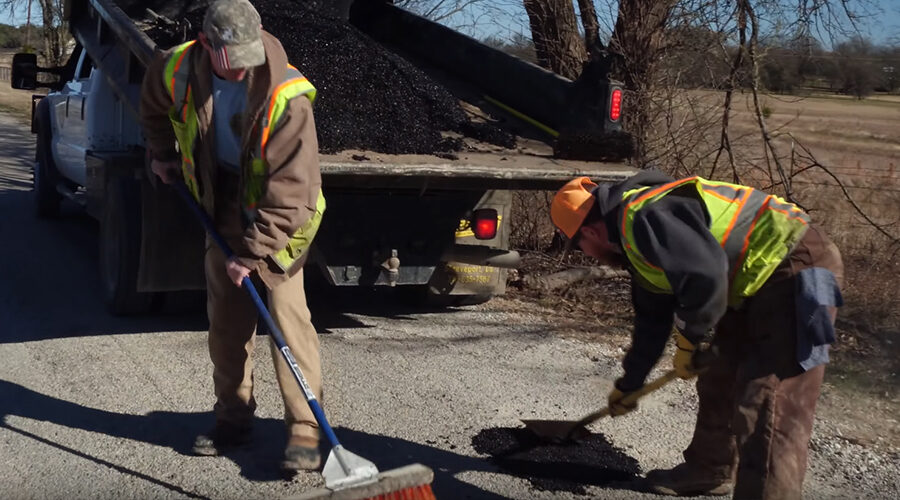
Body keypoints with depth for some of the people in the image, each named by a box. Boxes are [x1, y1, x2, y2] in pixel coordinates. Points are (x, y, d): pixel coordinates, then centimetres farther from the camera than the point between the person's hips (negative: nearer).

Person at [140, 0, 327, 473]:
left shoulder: (287, 96, -29)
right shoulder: (177, 70, -13)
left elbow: (290, 188, -29)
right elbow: (153, 106, 15)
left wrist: (254, 252, -29)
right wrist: (163, 154, 12)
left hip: (281, 216, -5)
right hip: (223, 212, 5)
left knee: (287, 312, -14)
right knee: (226, 319, 10)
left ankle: (305, 427, -7)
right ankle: (233, 417, 24)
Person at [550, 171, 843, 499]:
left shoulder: (642, 218, -18)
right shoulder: (635, 239, 17)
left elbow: (705, 277, -29)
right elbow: (652, 319, 28)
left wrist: (689, 343, -12)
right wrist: (629, 384, 37)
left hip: (797, 270, -11)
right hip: (758, 285, 11)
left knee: (767, 410, -13)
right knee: (719, 381, 22)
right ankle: (709, 470, 39)